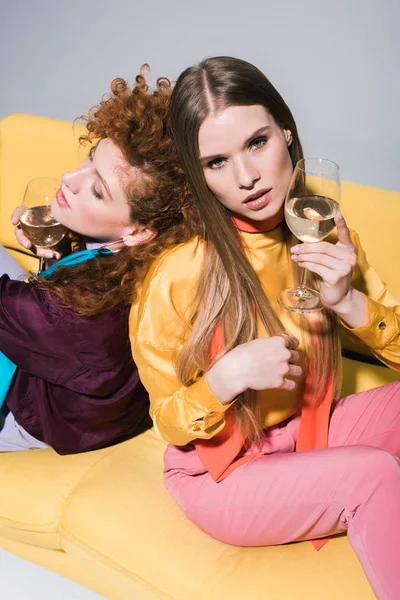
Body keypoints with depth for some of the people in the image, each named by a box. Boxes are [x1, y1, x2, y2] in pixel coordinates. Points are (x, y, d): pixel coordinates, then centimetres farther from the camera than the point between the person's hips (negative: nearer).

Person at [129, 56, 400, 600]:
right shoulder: (175, 277, -23)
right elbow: (171, 424, -10)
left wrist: (346, 299, -22)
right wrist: (228, 376, -31)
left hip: (308, 435, 5)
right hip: (220, 472, -5)